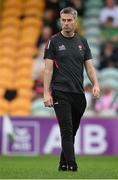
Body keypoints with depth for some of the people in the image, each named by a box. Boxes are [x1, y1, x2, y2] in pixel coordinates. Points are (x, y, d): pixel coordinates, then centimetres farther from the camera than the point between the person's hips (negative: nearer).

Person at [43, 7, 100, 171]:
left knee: (72, 131, 11)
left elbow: (89, 66, 8)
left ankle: (63, 164, 23)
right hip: (60, 93, -5)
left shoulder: (82, 42, 11)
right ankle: (71, 165, -15)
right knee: (67, 130, -11)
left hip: (78, 93, 5)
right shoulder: (54, 42, -2)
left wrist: (95, 85, -8)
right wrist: (46, 93, -12)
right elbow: (48, 69, -5)